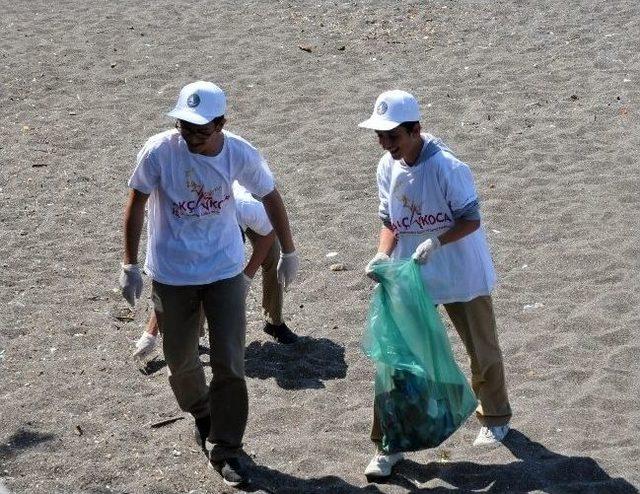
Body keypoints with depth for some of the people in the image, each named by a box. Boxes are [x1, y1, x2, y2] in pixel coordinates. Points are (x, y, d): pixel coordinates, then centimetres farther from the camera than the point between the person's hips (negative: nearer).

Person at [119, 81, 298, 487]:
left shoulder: (241, 155, -15)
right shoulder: (159, 151, -20)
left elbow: (271, 198, 3)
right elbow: (137, 204, -6)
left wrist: (289, 253, 12)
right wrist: (131, 265, -3)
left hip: (226, 271, 0)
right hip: (171, 275, 0)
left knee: (230, 364, -3)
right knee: (181, 362, 14)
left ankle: (225, 450, 12)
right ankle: (201, 412, 46)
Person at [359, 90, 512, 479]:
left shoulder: (447, 167, -24)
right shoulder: (388, 168, -6)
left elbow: (471, 219, -18)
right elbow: (389, 221, 3)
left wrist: (435, 242, -32)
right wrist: (383, 255, -15)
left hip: (462, 275, -4)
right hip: (410, 277, 4)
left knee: (482, 350, 16)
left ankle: (495, 417, 42)